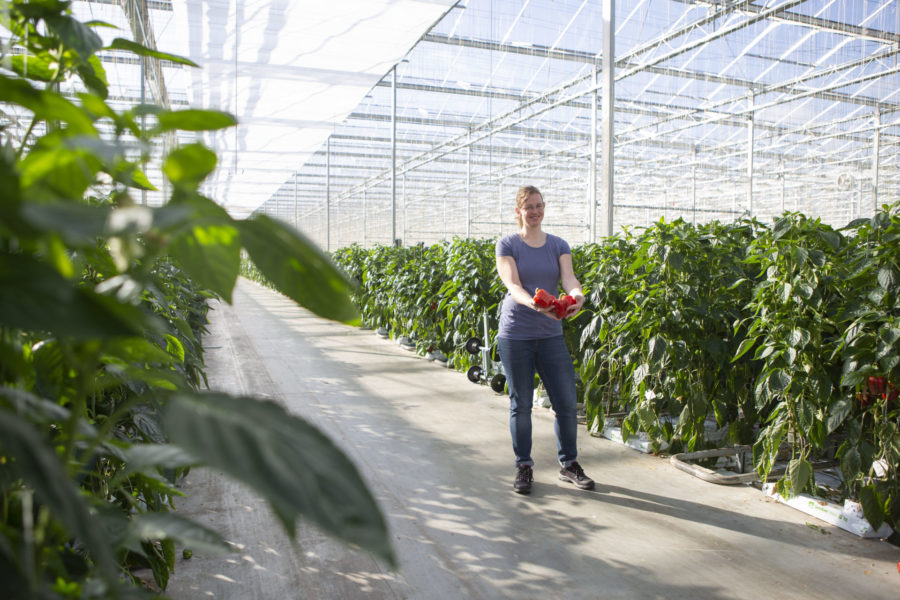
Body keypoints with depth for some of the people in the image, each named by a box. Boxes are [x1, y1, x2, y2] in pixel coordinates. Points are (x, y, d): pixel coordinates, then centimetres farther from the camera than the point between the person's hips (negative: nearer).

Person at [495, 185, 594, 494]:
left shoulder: (558, 245, 8)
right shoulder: (507, 244, -2)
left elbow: (568, 277, -9)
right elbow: (513, 285, -16)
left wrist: (577, 296, -32)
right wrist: (534, 303, -37)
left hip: (551, 333, 3)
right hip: (515, 334, -3)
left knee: (566, 402, 3)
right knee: (521, 404, 5)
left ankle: (568, 463, 22)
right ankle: (524, 466, 21)